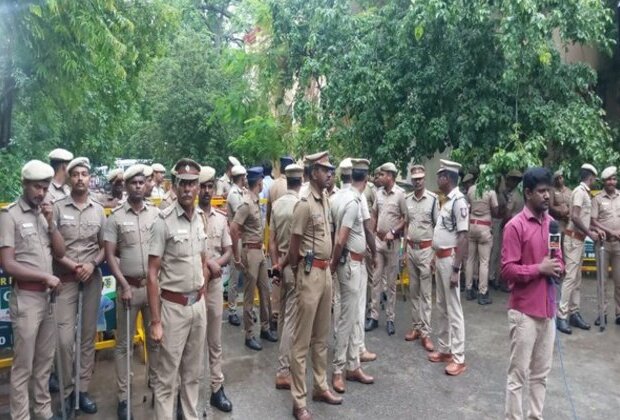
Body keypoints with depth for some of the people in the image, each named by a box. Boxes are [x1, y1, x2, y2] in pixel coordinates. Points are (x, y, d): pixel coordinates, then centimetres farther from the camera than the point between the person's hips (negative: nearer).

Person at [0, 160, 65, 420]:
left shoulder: (45, 214, 10)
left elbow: (60, 253, 6)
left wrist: (50, 223, -5)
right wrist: (46, 276, -13)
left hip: (48, 296, 6)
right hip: (26, 298, -6)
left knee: (45, 360, 17)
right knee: (23, 365, 5)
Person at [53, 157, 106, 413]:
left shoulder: (98, 210, 6)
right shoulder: (57, 208, -3)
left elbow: (104, 247, 8)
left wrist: (92, 264, -9)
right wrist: (73, 266, -14)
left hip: (92, 278, 3)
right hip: (65, 279, -3)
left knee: (89, 335, 9)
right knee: (65, 339, -3)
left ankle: (83, 389, 21)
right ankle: (67, 390, 16)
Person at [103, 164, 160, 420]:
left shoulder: (157, 213, 2)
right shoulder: (115, 217, -4)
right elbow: (110, 255, -5)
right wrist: (124, 285, -12)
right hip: (128, 286, -2)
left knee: (155, 339, 13)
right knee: (123, 343, 8)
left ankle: (156, 385, 30)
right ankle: (123, 395, 20)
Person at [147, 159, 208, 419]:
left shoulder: (201, 219, 4)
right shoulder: (164, 221, -14)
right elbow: (152, 274, -13)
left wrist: (202, 300, 12)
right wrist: (155, 321, -15)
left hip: (198, 305, 6)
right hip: (174, 306, -5)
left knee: (193, 373, 19)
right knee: (167, 377, 7)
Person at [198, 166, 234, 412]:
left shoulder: (221, 219, 7)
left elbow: (228, 252, 8)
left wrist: (216, 264, -11)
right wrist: (208, 262, -16)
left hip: (215, 283, 5)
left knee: (215, 341, 14)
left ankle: (217, 389, 27)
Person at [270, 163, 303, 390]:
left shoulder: (276, 204, 3)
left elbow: (271, 240, 5)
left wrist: (276, 265, 10)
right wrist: (283, 263, -4)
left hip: (280, 265, 7)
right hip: (295, 265, -7)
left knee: (283, 314, 20)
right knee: (291, 317, -2)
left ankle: (286, 356, 38)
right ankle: (283, 371, 3)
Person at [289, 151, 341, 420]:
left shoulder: (325, 200, 10)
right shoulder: (305, 204, -16)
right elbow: (294, 246, -12)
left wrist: (328, 266, 11)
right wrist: (299, 271, 1)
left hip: (326, 271, 8)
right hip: (310, 273, -8)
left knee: (321, 336, 19)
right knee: (302, 339, 2)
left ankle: (321, 387, 34)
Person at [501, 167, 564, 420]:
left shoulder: (552, 223, 8)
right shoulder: (515, 226, -13)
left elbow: (558, 259, 18)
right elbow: (507, 270, -16)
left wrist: (557, 267, -3)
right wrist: (539, 269, -18)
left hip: (547, 308, 7)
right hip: (524, 310, -7)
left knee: (542, 372, 17)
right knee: (519, 373, 3)